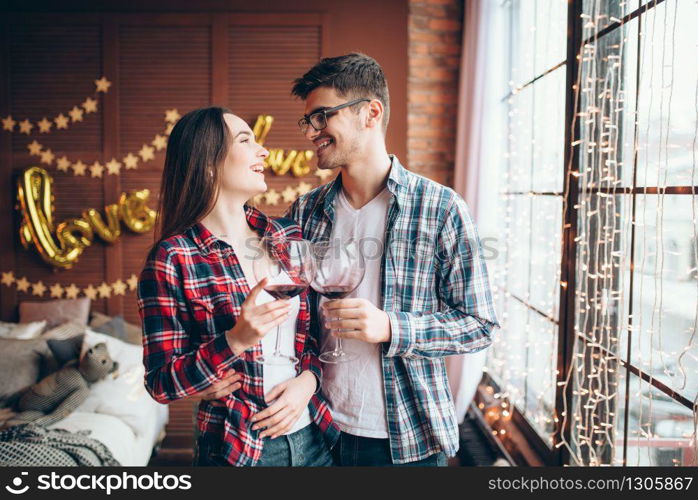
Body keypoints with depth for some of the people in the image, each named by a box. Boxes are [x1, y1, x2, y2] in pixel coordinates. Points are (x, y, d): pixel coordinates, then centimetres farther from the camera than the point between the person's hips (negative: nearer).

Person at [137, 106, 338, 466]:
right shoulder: (171, 260, -13)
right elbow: (161, 384, -12)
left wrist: (308, 379, -11)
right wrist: (236, 340, -27)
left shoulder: (289, 237, 0)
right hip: (236, 450, -4)